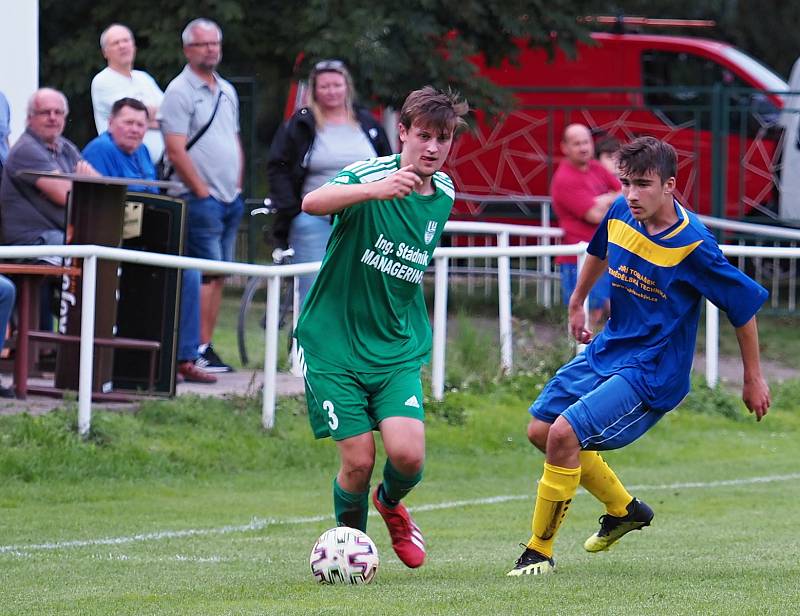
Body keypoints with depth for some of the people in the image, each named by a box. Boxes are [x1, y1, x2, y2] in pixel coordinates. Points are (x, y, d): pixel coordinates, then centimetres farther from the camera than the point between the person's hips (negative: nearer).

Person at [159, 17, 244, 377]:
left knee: (218, 275, 6)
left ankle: (203, 347, 10)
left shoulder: (227, 91, 17)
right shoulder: (180, 91, -8)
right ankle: (195, 351, -13)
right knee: (206, 275, -12)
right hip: (199, 198, -8)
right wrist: (202, 190, -13)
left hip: (230, 200, 8)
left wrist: (237, 187, 13)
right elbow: (176, 150, -14)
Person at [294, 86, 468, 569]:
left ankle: (390, 503, 22)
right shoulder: (369, 174, -16)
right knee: (359, 458, -8)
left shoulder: (444, 193, 4)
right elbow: (313, 202, -39)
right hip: (333, 345, -4)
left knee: (408, 454, -14)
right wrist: (376, 190, -55)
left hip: (397, 349, 4)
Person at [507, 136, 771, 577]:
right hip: (608, 348, 8)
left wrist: (753, 379, -5)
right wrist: (577, 303, 33)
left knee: (564, 433, -21)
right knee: (540, 430, 11)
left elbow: (744, 305, -12)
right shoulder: (621, 213, -4)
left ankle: (541, 550, -5)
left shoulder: (693, 246, -23)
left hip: (652, 373, -8)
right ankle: (625, 510, 30)